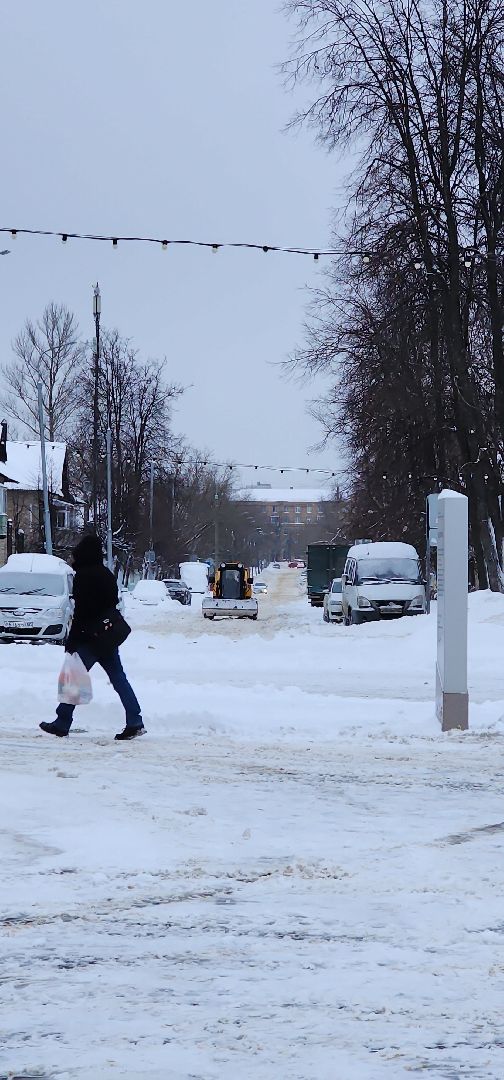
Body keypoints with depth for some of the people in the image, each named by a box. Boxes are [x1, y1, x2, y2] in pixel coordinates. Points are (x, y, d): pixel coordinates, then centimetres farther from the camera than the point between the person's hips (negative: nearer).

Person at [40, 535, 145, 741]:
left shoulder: (83, 576, -13)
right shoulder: (107, 575, 13)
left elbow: (81, 611, -19)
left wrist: (72, 640, -16)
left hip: (88, 639, -8)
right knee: (118, 678, 6)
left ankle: (62, 723, 5)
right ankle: (135, 722, 0)